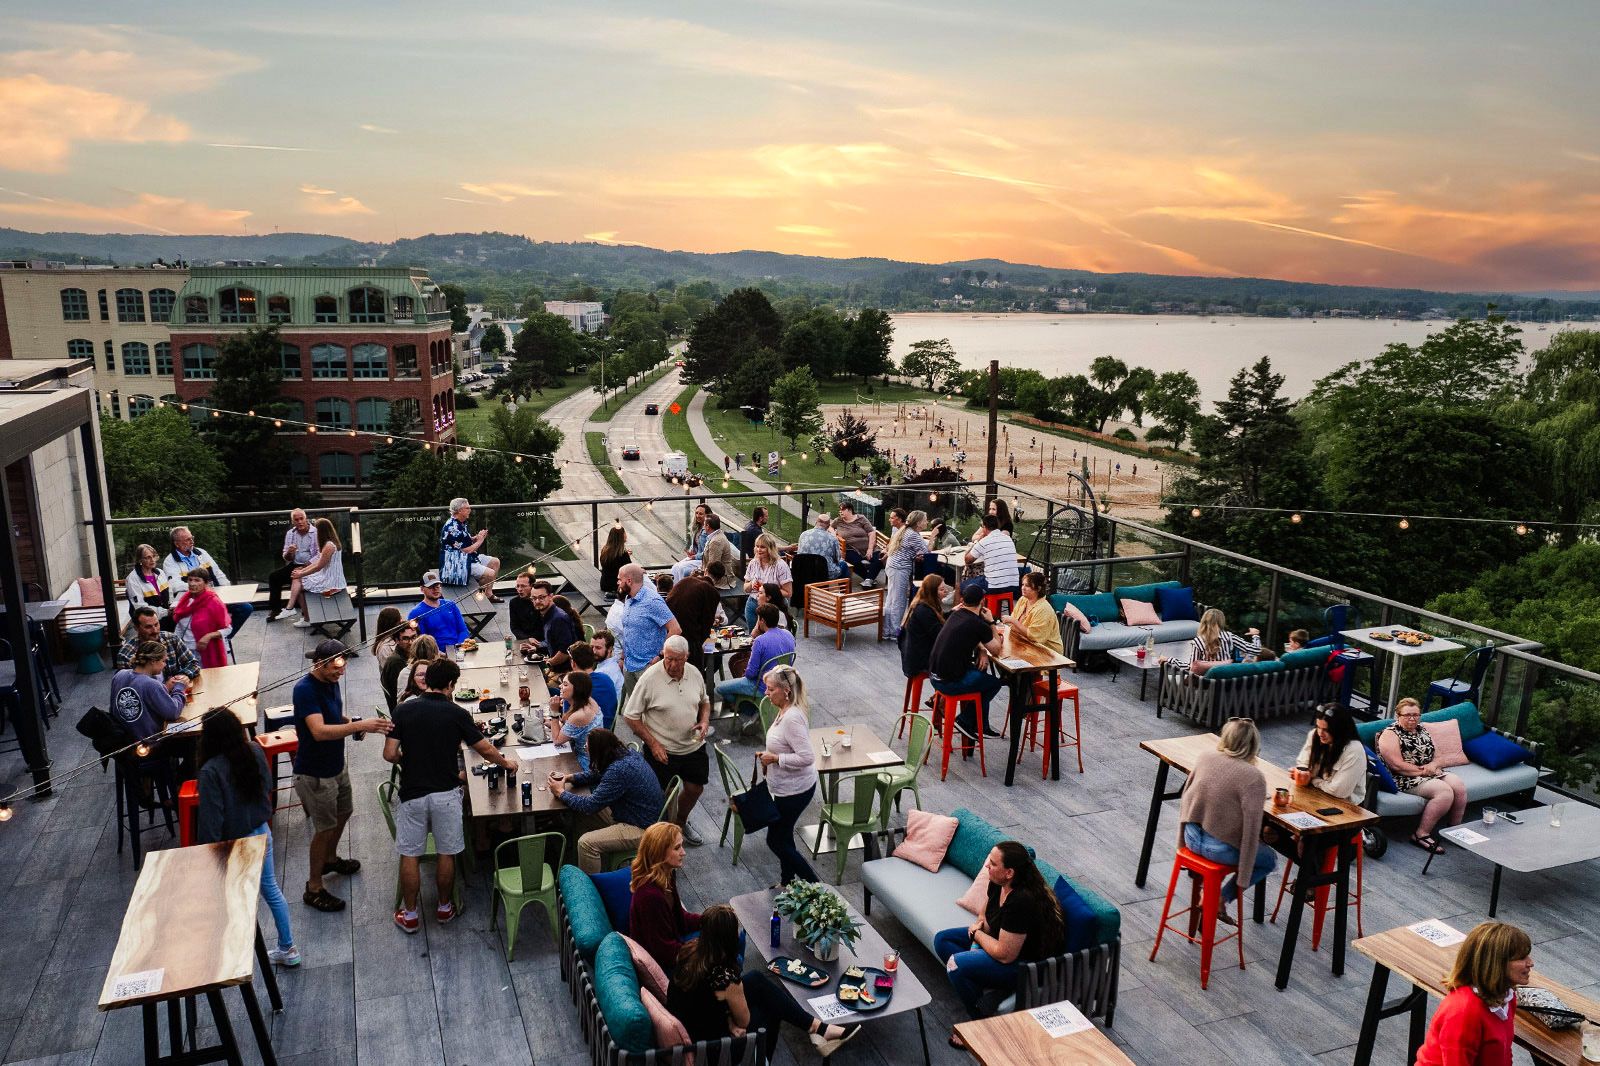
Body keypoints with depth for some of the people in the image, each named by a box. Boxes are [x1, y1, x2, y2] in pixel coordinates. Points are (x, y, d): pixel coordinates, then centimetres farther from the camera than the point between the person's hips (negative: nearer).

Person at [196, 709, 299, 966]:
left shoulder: (211, 771, -26)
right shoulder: (255, 752, -9)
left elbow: (210, 819, -22)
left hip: (233, 843, -6)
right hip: (262, 832, 6)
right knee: (271, 889, 20)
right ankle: (288, 948, 32)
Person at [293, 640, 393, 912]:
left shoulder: (331, 682, -1)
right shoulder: (305, 689, -28)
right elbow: (319, 731, -38)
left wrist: (357, 725, -6)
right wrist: (359, 726, -45)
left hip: (336, 765, 9)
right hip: (314, 773, -9)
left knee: (343, 812, 25)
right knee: (325, 828, 2)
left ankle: (330, 859, 49)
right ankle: (314, 889, 17)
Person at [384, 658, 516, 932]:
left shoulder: (403, 710, -6)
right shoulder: (457, 714, -8)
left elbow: (389, 755, -8)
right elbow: (485, 749, -2)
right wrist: (505, 763, 18)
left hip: (412, 793, 1)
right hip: (446, 793, -1)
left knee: (410, 855, 12)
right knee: (446, 853, 14)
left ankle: (410, 915, 21)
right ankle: (445, 908, 28)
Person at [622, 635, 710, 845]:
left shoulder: (694, 674, -4)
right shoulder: (649, 679, -19)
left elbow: (704, 702, 15)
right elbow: (631, 716, -14)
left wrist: (705, 721, -6)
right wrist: (653, 743, -17)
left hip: (693, 746, 5)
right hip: (661, 749, -5)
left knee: (695, 788, 15)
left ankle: (681, 822, 43)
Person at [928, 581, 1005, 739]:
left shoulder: (956, 614, 8)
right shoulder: (978, 624, -16)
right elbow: (996, 650, -1)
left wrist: (982, 650, 6)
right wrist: (991, 622, 6)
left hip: (934, 674, 8)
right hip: (948, 682, -8)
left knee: (981, 672, 27)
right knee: (996, 682, 12)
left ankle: (981, 727, 31)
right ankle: (964, 720, 13)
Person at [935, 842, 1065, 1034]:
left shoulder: (1021, 901, -35)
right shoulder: (998, 883, -8)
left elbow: (1005, 955, -29)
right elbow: (986, 916, 12)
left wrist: (977, 934, -13)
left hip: (1027, 964, -10)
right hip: (1004, 939, 10)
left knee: (956, 964, -25)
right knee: (942, 939, 5)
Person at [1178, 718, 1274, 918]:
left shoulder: (1205, 757, -4)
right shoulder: (1253, 778, -20)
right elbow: (1251, 830, -19)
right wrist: (1243, 879, -9)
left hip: (1192, 838, 6)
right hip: (1219, 848, -6)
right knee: (1270, 859, 22)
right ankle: (1221, 899, 9)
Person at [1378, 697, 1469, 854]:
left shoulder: (1422, 731, 16)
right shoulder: (1390, 734, -9)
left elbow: (1437, 756, 15)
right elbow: (1397, 766, -18)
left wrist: (1433, 765, -9)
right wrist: (1423, 771, -16)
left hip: (1431, 773, 8)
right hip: (1406, 778, -8)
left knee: (1460, 786, -16)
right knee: (1445, 792, -27)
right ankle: (1421, 835, -21)